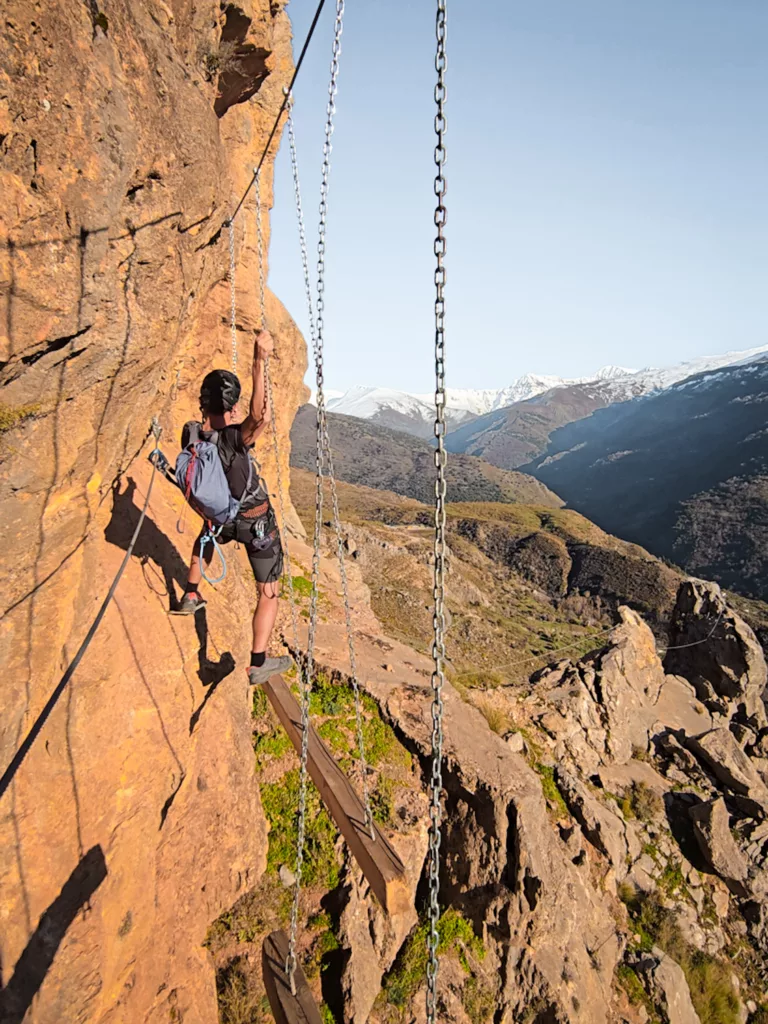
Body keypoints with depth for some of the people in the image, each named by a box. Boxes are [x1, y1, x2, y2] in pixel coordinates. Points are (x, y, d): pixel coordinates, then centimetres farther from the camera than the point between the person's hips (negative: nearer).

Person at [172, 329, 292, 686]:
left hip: (222, 516, 6)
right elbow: (259, 416, -52)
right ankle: (258, 664, 14)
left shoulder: (190, 433, -12)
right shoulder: (235, 439, -31)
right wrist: (259, 361, -56)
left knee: (205, 539, 42)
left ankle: (191, 596, 52)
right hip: (258, 522, -5)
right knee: (269, 593, 9)